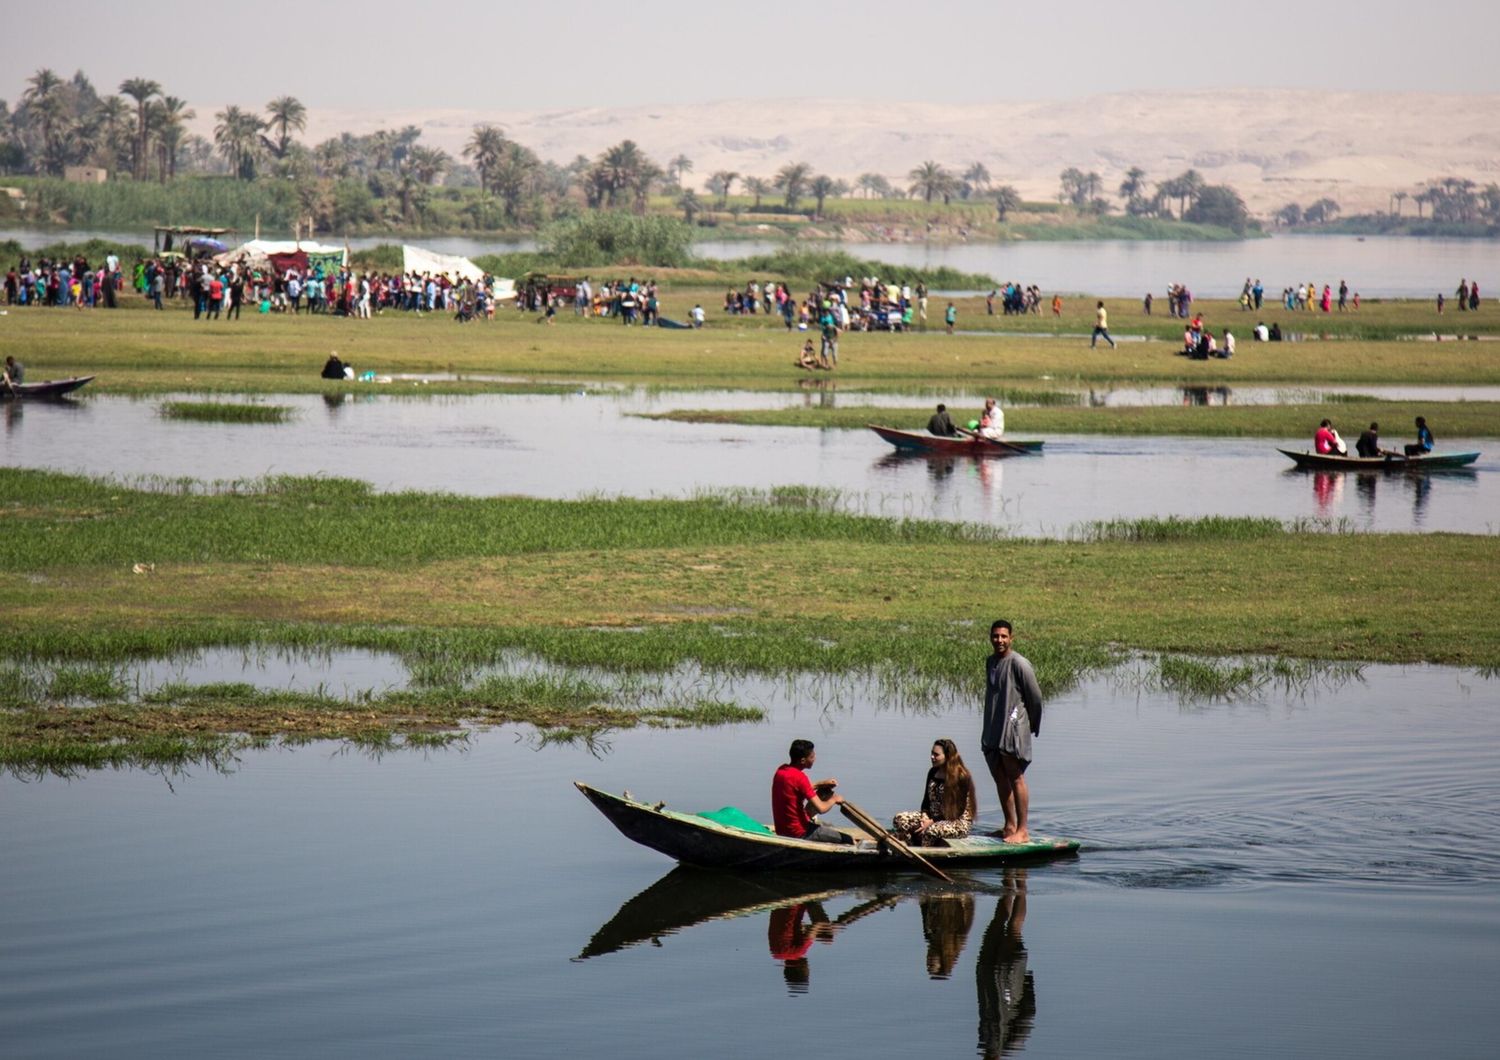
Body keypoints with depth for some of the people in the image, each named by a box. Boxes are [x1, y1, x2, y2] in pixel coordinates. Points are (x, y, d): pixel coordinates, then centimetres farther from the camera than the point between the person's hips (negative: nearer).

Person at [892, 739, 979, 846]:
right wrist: (924, 817, -10)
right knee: (900, 819, -15)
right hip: (932, 817, 8)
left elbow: (957, 810, -16)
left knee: (930, 831, -39)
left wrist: (932, 822, -20)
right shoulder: (933, 773, 8)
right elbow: (926, 800, 12)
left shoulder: (961, 777, -14)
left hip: (958, 823, -8)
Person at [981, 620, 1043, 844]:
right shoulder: (991, 662, 13)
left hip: (1013, 729, -8)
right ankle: (1010, 825, 21)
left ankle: (1022, 830, -6)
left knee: (1015, 777, -7)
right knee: (1000, 778, 12)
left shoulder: (1018, 664, -12)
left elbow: (1035, 696, -8)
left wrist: (1032, 724, 2)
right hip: (992, 730, 8)